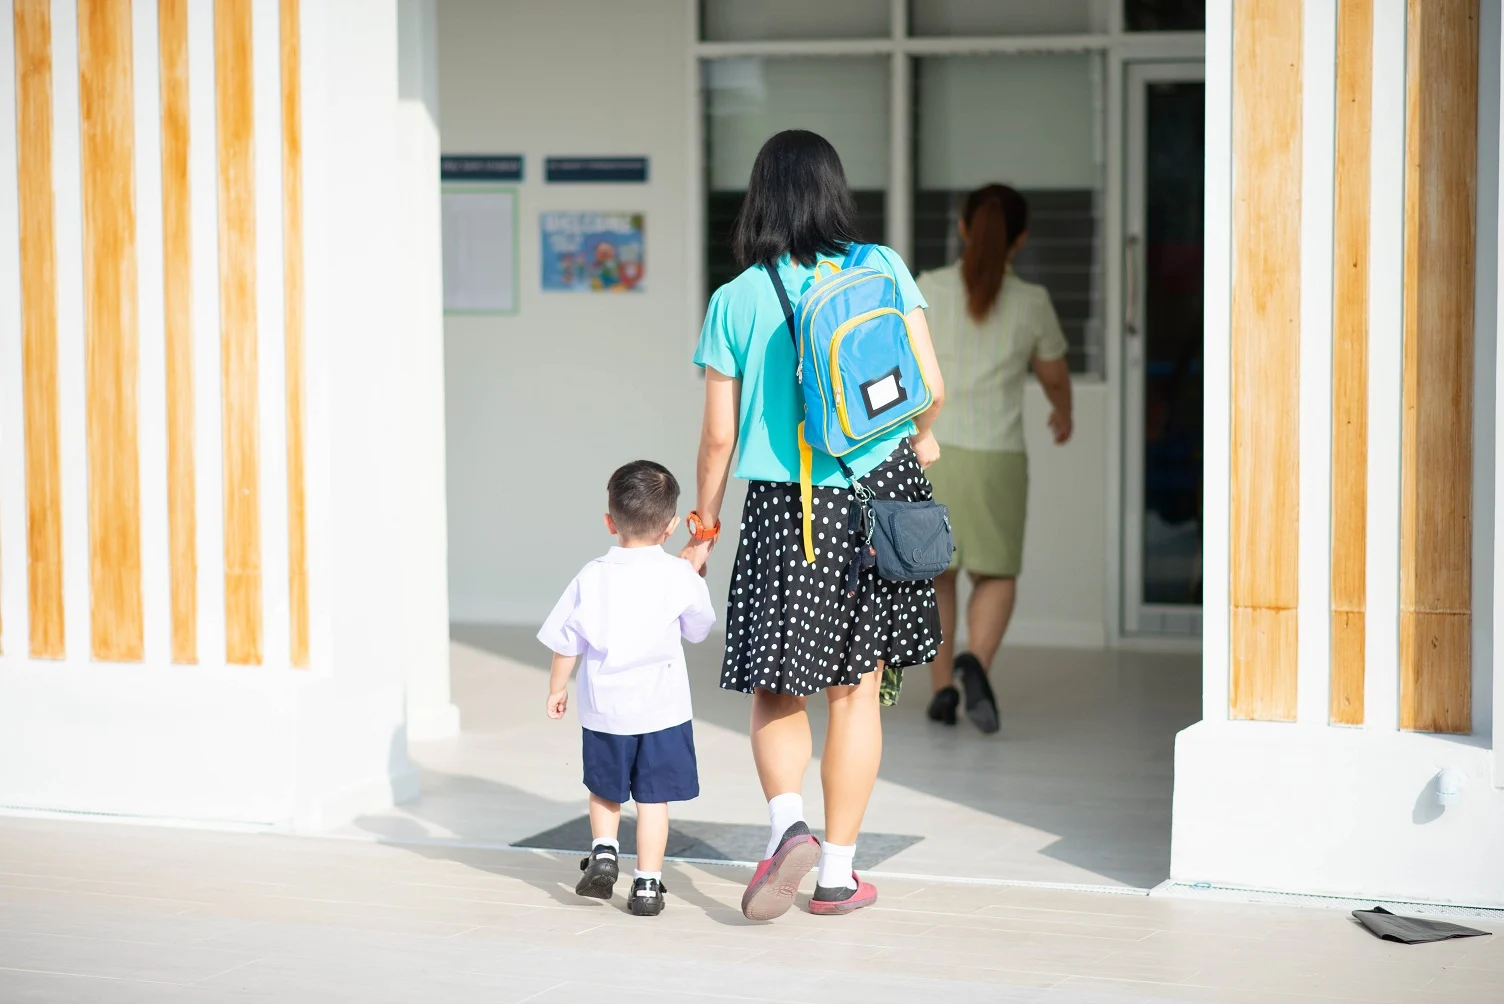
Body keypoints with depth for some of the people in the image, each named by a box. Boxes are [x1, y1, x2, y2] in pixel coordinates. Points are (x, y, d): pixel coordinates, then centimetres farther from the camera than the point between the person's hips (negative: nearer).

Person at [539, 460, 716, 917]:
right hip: (661, 708, -2)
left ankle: (603, 851, 10)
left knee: (605, 789, 24)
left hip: (604, 708, 2)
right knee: (653, 797, 4)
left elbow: (566, 642, 2)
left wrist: (557, 688, 18)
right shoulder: (679, 576, -7)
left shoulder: (592, 576, -3)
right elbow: (699, 629, 10)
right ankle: (647, 884, 5)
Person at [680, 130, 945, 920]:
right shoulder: (883, 270, -1)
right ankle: (838, 871, 14)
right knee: (856, 690, 10)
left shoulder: (735, 300, -3)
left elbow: (719, 435, 0)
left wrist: (703, 531, 12)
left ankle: (788, 823, -13)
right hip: (877, 497, 1)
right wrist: (920, 438, 20)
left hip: (784, 508, -1)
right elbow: (930, 387, -3)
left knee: (775, 686, 11)